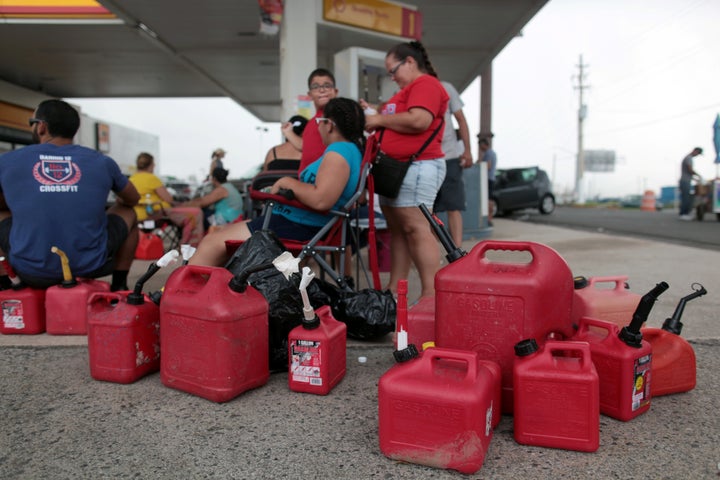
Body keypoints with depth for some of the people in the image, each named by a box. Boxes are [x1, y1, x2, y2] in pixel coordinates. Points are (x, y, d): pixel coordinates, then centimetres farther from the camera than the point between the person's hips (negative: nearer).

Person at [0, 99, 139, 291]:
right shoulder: (101, 162, 1)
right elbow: (133, 199, 18)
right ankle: (119, 287, 24)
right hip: (91, 266, 0)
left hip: (32, 273, 1)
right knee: (127, 211, 24)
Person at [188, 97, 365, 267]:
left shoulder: (340, 150, -16)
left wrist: (288, 182, -15)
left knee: (211, 243, -7)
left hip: (298, 228, -11)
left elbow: (321, 200, -31)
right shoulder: (348, 148, 15)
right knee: (224, 231, 16)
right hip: (293, 219, 11)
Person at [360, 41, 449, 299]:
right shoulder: (409, 89, 27)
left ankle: (431, 295, -10)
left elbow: (419, 121, -21)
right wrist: (374, 116, 13)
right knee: (397, 230, 8)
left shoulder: (426, 84, -5)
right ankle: (393, 291, 12)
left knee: (416, 229, -13)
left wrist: (380, 119, -10)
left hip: (416, 167, -10)